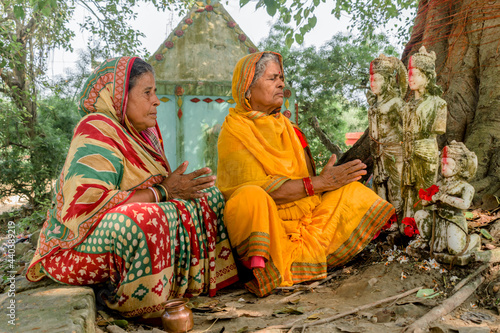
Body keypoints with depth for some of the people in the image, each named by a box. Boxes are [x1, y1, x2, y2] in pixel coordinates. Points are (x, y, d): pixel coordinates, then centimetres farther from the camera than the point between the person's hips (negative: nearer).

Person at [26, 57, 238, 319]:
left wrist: (178, 186, -10)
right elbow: (86, 204, -30)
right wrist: (163, 192, -25)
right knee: (147, 220, -38)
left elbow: (156, 186, 13)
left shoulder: (145, 132, 7)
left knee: (207, 196, 4)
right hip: (81, 244, -8)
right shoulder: (96, 131, -18)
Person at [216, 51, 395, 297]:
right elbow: (260, 188, -20)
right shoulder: (234, 132, -8)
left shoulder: (284, 125, 15)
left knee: (349, 188, -3)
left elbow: (304, 178, 13)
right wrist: (319, 182, -20)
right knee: (251, 196, -36)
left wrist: (328, 178, -7)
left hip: (304, 219, 7)